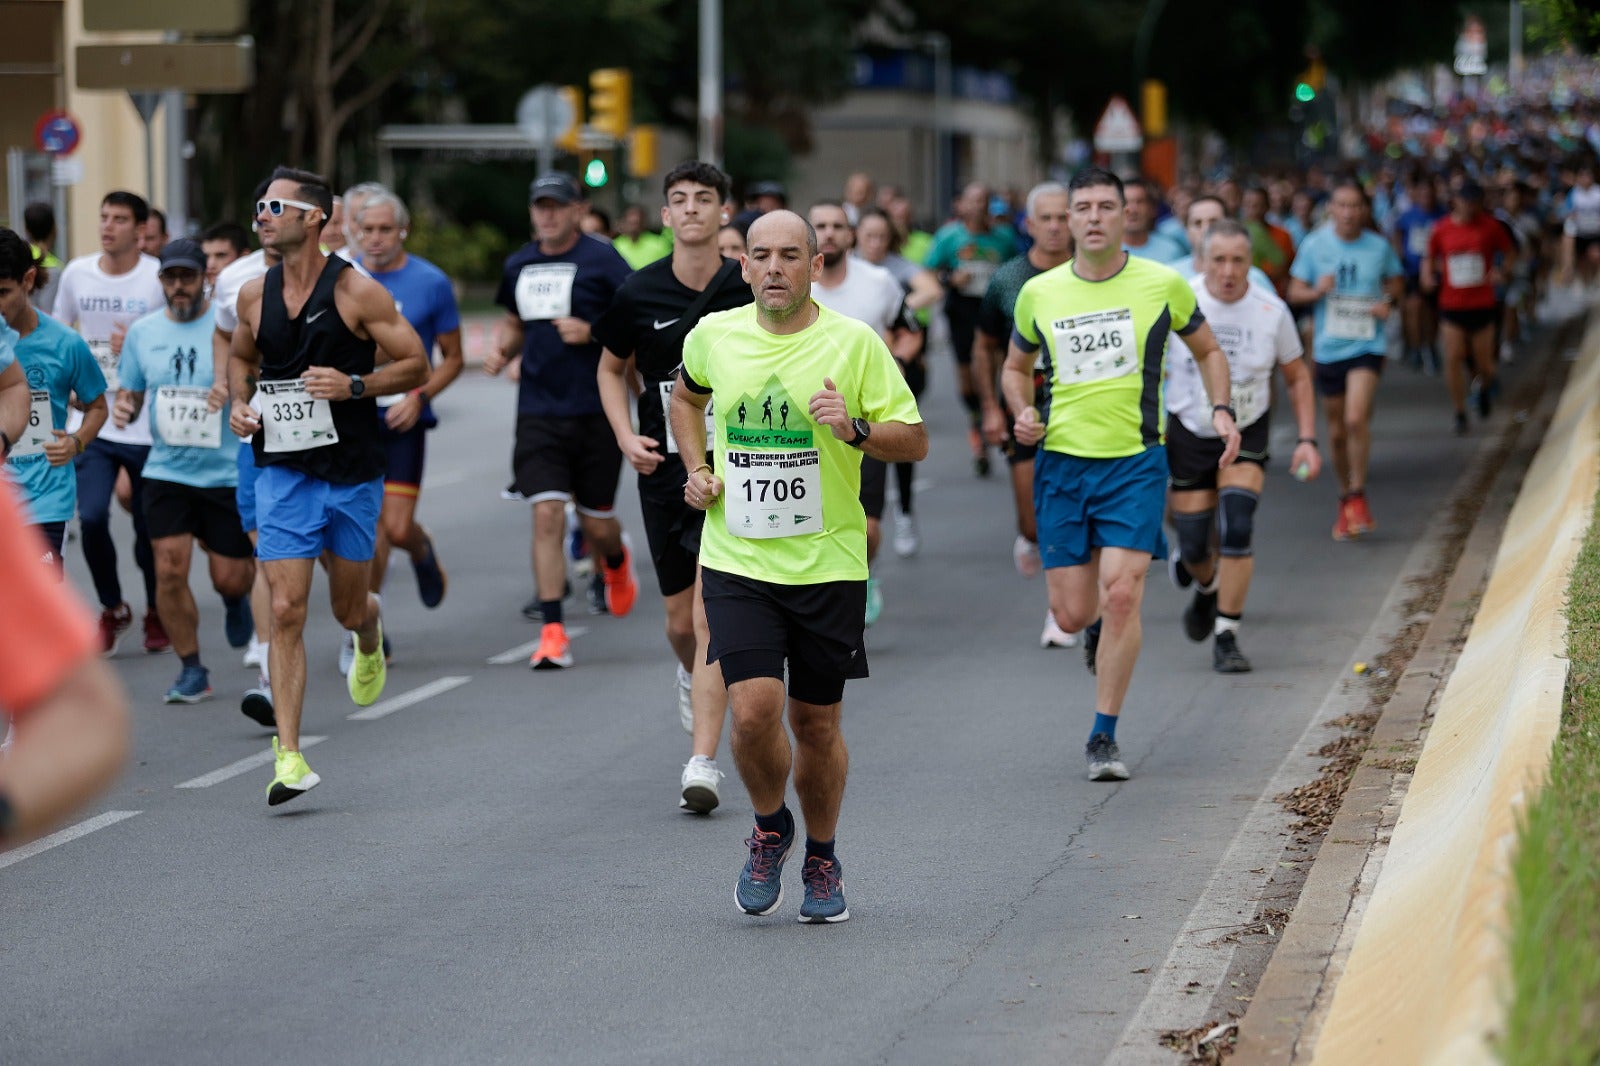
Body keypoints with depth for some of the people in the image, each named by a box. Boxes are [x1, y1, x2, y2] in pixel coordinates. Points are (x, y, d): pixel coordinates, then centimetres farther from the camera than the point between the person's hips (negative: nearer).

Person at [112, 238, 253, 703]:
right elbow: (131, 393, 15)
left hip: (228, 473, -2)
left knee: (229, 577, 3)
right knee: (169, 570, -10)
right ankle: (191, 669, 6)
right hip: (166, 470, 2)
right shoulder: (143, 332, 4)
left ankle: (236, 597, 42)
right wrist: (123, 407, -7)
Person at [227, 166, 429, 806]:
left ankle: (369, 636, 52)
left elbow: (416, 364, -5)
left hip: (352, 474, -2)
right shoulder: (254, 296, 3)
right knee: (286, 612, -9)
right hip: (282, 473, 2)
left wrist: (354, 384, -20)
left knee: (349, 608, 12)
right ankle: (288, 757, -9)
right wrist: (239, 402, 2)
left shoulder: (356, 292, -9)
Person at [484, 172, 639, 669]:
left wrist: (592, 332, -20)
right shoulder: (519, 265, 9)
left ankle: (616, 562, 46)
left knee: (596, 524, 7)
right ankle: (553, 633, -9)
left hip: (596, 411, -3)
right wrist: (503, 349, 5)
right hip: (539, 413, 3)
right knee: (547, 515, -10)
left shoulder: (601, 260, -7)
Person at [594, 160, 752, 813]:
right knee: (680, 621, 11)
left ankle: (703, 763, -14)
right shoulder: (638, 294, -1)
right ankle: (694, 679, 48)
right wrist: (626, 437, 1)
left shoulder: (750, 290, -5)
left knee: (711, 617, -14)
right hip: (664, 469, 3)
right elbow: (612, 369, 15)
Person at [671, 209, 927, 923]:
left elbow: (914, 440, -3)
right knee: (754, 710, -15)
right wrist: (696, 470, 11)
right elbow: (687, 394, 25)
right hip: (736, 561, 1)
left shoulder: (854, 342, -6)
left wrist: (856, 428, -21)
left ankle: (822, 860, 29)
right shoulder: (714, 335, 2)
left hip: (827, 563, -1)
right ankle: (769, 829, 14)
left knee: (817, 723, 6)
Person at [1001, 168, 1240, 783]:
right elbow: (1016, 366, 19)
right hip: (1062, 461, 2)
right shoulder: (1038, 293, 3)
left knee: (1120, 595, -15)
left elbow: (1208, 350, 14)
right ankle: (1100, 629, 41)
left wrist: (1221, 410, -3)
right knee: (1071, 614, 1)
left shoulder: (1163, 284, -1)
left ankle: (1104, 738, -3)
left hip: (1136, 461, -2)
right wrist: (1022, 413, -2)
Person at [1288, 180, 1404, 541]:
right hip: (1328, 347, 2)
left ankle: (1357, 496, -7)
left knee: (1356, 419, -21)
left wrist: (1388, 302, -4)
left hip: (1368, 345, -2)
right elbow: (1295, 291, 4)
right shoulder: (1314, 245, 0)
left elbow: (1396, 281, 17)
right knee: (1336, 431, 9)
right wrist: (1317, 291, -16)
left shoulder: (1379, 247, 0)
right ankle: (1345, 498, 28)